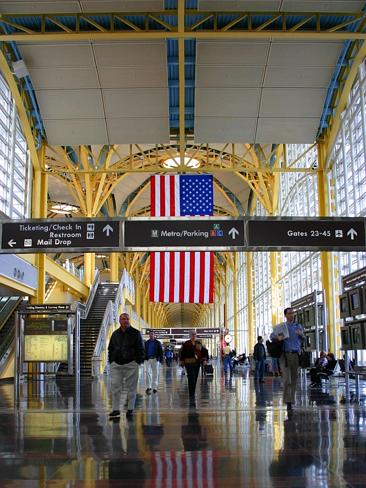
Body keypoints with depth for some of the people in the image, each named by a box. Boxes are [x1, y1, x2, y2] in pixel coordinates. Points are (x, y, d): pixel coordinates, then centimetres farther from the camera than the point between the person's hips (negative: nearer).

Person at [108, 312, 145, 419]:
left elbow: (141, 349, 2)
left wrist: (138, 361, -6)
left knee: (131, 387, 2)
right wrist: (111, 361, 8)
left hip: (131, 364, -3)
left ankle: (130, 409, 11)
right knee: (115, 386, -1)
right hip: (116, 364, 3)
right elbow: (110, 348, 18)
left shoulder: (135, 333, 2)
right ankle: (115, 409, 5)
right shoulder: (115, 334, 12)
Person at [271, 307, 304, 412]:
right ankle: (288, 401, -9)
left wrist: (301, 335, -3)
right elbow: (272, 336, -1)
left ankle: (291, 400, 16)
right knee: (287, 379, -12)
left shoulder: (298, 326, 15)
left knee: (294, 379, 6)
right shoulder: (282, 326, 6)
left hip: (296, 354, 3)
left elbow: (302, 340, 21)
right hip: (285, 354, -3)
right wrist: (278, 337, -24)